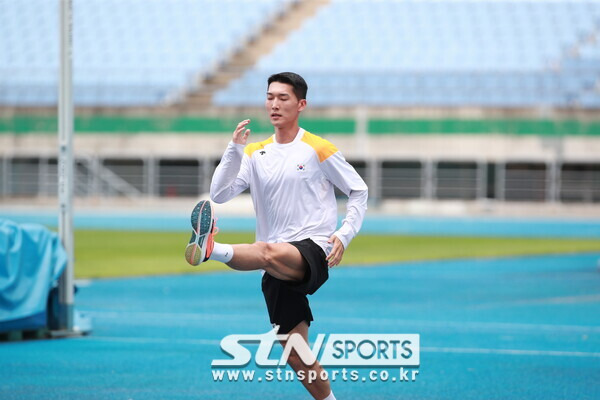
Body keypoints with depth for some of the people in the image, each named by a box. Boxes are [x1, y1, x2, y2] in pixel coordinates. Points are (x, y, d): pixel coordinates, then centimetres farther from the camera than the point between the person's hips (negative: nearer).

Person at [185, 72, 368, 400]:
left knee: (270, 253, -42)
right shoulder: (255, 153, 14)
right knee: (296, 354, 6)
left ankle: (211, 249, -60)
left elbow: (358, 191, 8)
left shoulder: (318, 149, 2)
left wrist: (344, 235, -6)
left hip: (313, 252, -6)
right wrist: (234, 150, -9)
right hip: (278, 272, 6)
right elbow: (219, 195, 3)